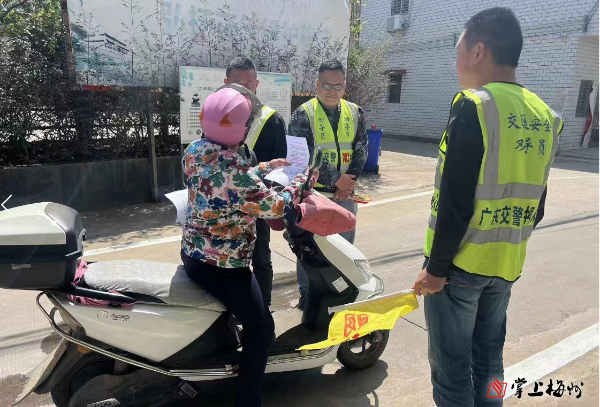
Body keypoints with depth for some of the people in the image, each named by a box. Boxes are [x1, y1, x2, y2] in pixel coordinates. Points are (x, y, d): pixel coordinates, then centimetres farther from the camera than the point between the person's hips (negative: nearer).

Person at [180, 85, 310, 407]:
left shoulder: (194, 151, -1)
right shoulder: (235, 168, -28)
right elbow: (271, 207, -20)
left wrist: (264, 168, 16)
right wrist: (300, 182, -3)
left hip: (192, 253, 9)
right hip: (223, 265, -9)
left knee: (230, 307, 35)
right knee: (261, 329, 8)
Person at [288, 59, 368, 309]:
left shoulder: (355, 113, 5)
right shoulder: (303, 114, -8)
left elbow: (361, 150, 3)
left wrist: (349, 181, -11)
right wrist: (335, 179, -18)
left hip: (345, 192, 4)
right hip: (312, 192, -4)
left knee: (345, 242, 15)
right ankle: (307, 292, 24)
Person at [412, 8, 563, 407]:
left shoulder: (474, 106, -15)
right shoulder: (545, 116, 7)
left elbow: (456, 201, -20)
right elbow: (537, 203, 12)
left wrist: (436, 267, -13)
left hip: (461, 262, -7)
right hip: (506, 265, 7)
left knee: (452, 366, 7)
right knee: (489, 359, 20)